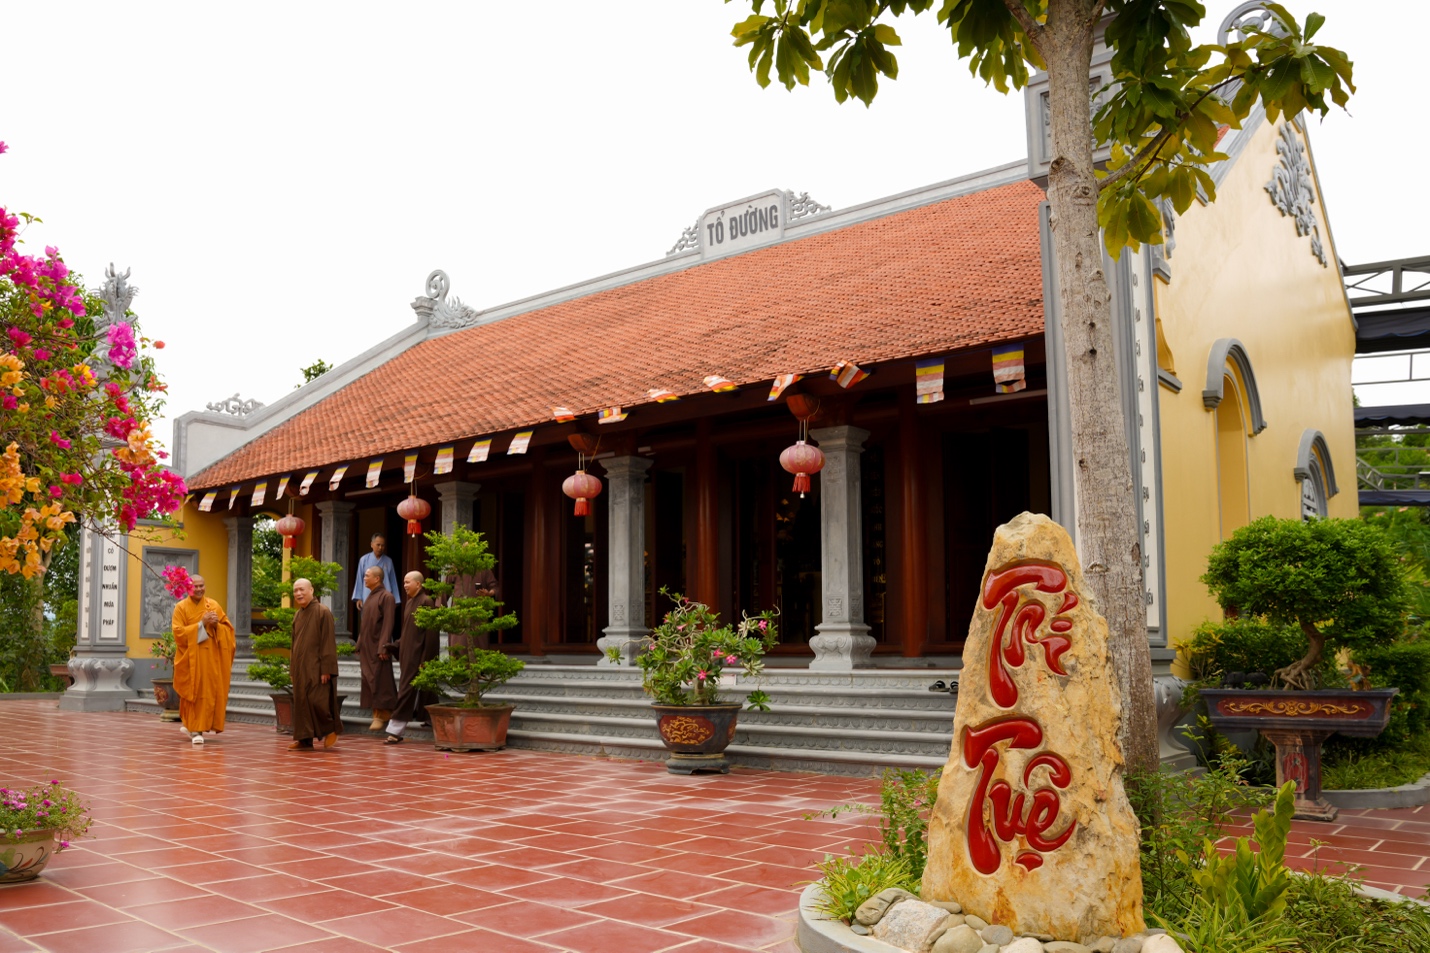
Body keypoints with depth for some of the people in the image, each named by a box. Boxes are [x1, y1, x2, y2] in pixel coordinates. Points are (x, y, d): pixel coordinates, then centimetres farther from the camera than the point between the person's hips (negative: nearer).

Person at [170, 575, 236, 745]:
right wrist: (201, 624, -16)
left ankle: (193, 726, 17)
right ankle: (195, 729, 3)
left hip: (211, 657, 3)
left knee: (210, 692, 1)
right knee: (194, 692, -3)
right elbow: (178, 632, -10)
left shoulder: (214, 606, 8)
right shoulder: (181, 608, -1)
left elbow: (228, 627, 8)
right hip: (191, 657, -3)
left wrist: (216, 625, -12)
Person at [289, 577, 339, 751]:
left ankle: (331, 730, 11)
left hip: (316, 668, -7)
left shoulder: (323, 612, -10)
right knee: (301, 702, 6)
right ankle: (304, 740, 10)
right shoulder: (297, 615, 12)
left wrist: (326, 669, -17)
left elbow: (328, 642, -13)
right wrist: (292, 667, 14)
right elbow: (295, 643, 19)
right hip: (300, 668, 7)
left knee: (317, 701, -10)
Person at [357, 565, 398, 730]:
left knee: (379, 681, -5)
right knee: (369, 681, 8)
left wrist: (383, 647, -21)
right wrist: (360, 645, 16)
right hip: (366, 647, 8)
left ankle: (381, 716, 0)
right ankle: (378, 714, 14)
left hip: (378, 647, -8)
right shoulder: (370, 596, 14)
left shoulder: (386, 597, -11)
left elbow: (388, 624, -16)